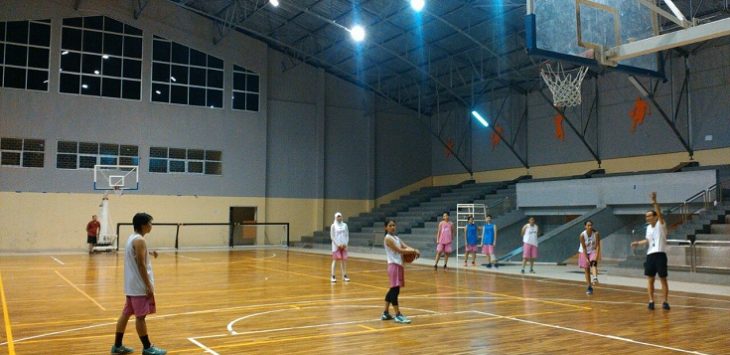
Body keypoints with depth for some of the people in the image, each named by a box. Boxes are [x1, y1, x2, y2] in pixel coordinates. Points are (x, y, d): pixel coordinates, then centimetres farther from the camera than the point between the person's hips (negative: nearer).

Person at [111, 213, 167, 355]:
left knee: (126, 313, 14)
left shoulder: (132, 238, 12)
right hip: (139, 285, -10)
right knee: (140, 316, -3)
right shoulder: (139, 240, -17)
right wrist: (149, 286, -19)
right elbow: (141, 265, -21)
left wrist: (149, 253, 25)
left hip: (131, 285, 10)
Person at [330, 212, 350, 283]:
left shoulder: (345, 225, 7)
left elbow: (347, 235, 9)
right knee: (335, 260, -4)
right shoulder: (333, 226, -1)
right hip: (336, 246, -3)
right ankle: (333, 276, -4)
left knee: (344, 260, 4)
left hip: (344, 245, 3)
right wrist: (338, 244, -13)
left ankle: (344, 276, 9)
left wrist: (345, 243, -5)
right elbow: (332, 236, -5)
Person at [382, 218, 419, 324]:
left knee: (394, 289, 13)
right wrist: (413, 251, -13)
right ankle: (398, 315, -7)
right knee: (395, 289, -9)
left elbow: (406, 247, 6)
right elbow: (399, 250, -16)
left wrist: (414, 250, -14)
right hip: (393, 265, -10)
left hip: (399, 265, 10)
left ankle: (386, 313, 21)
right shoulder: (388, 238, -11)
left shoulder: (396, 237, 17)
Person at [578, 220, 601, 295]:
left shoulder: (596, 234, -19)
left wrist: (596, 256, -26)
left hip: (593, 251, 0)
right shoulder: (582, 235, -21)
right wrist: (586, 259, -21)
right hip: (584, 252, 0)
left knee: (593, 263, -31)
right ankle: (589, 287, 11)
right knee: (587, 270, 3)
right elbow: (584, 248, -17)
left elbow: (598, 246, -18)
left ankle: (595, 278, -50)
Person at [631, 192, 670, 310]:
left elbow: (659, 213, -25)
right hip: (650, 255, 6)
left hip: (660, 254, -6)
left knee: (663, 279, 2)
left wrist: (654, 202, -38)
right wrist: (638, 243, 10)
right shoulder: (648, 227, 13)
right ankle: (651, 301, 10)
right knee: (650, 279, 5)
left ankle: (666, 301, 10)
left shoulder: (660, 224, -6)